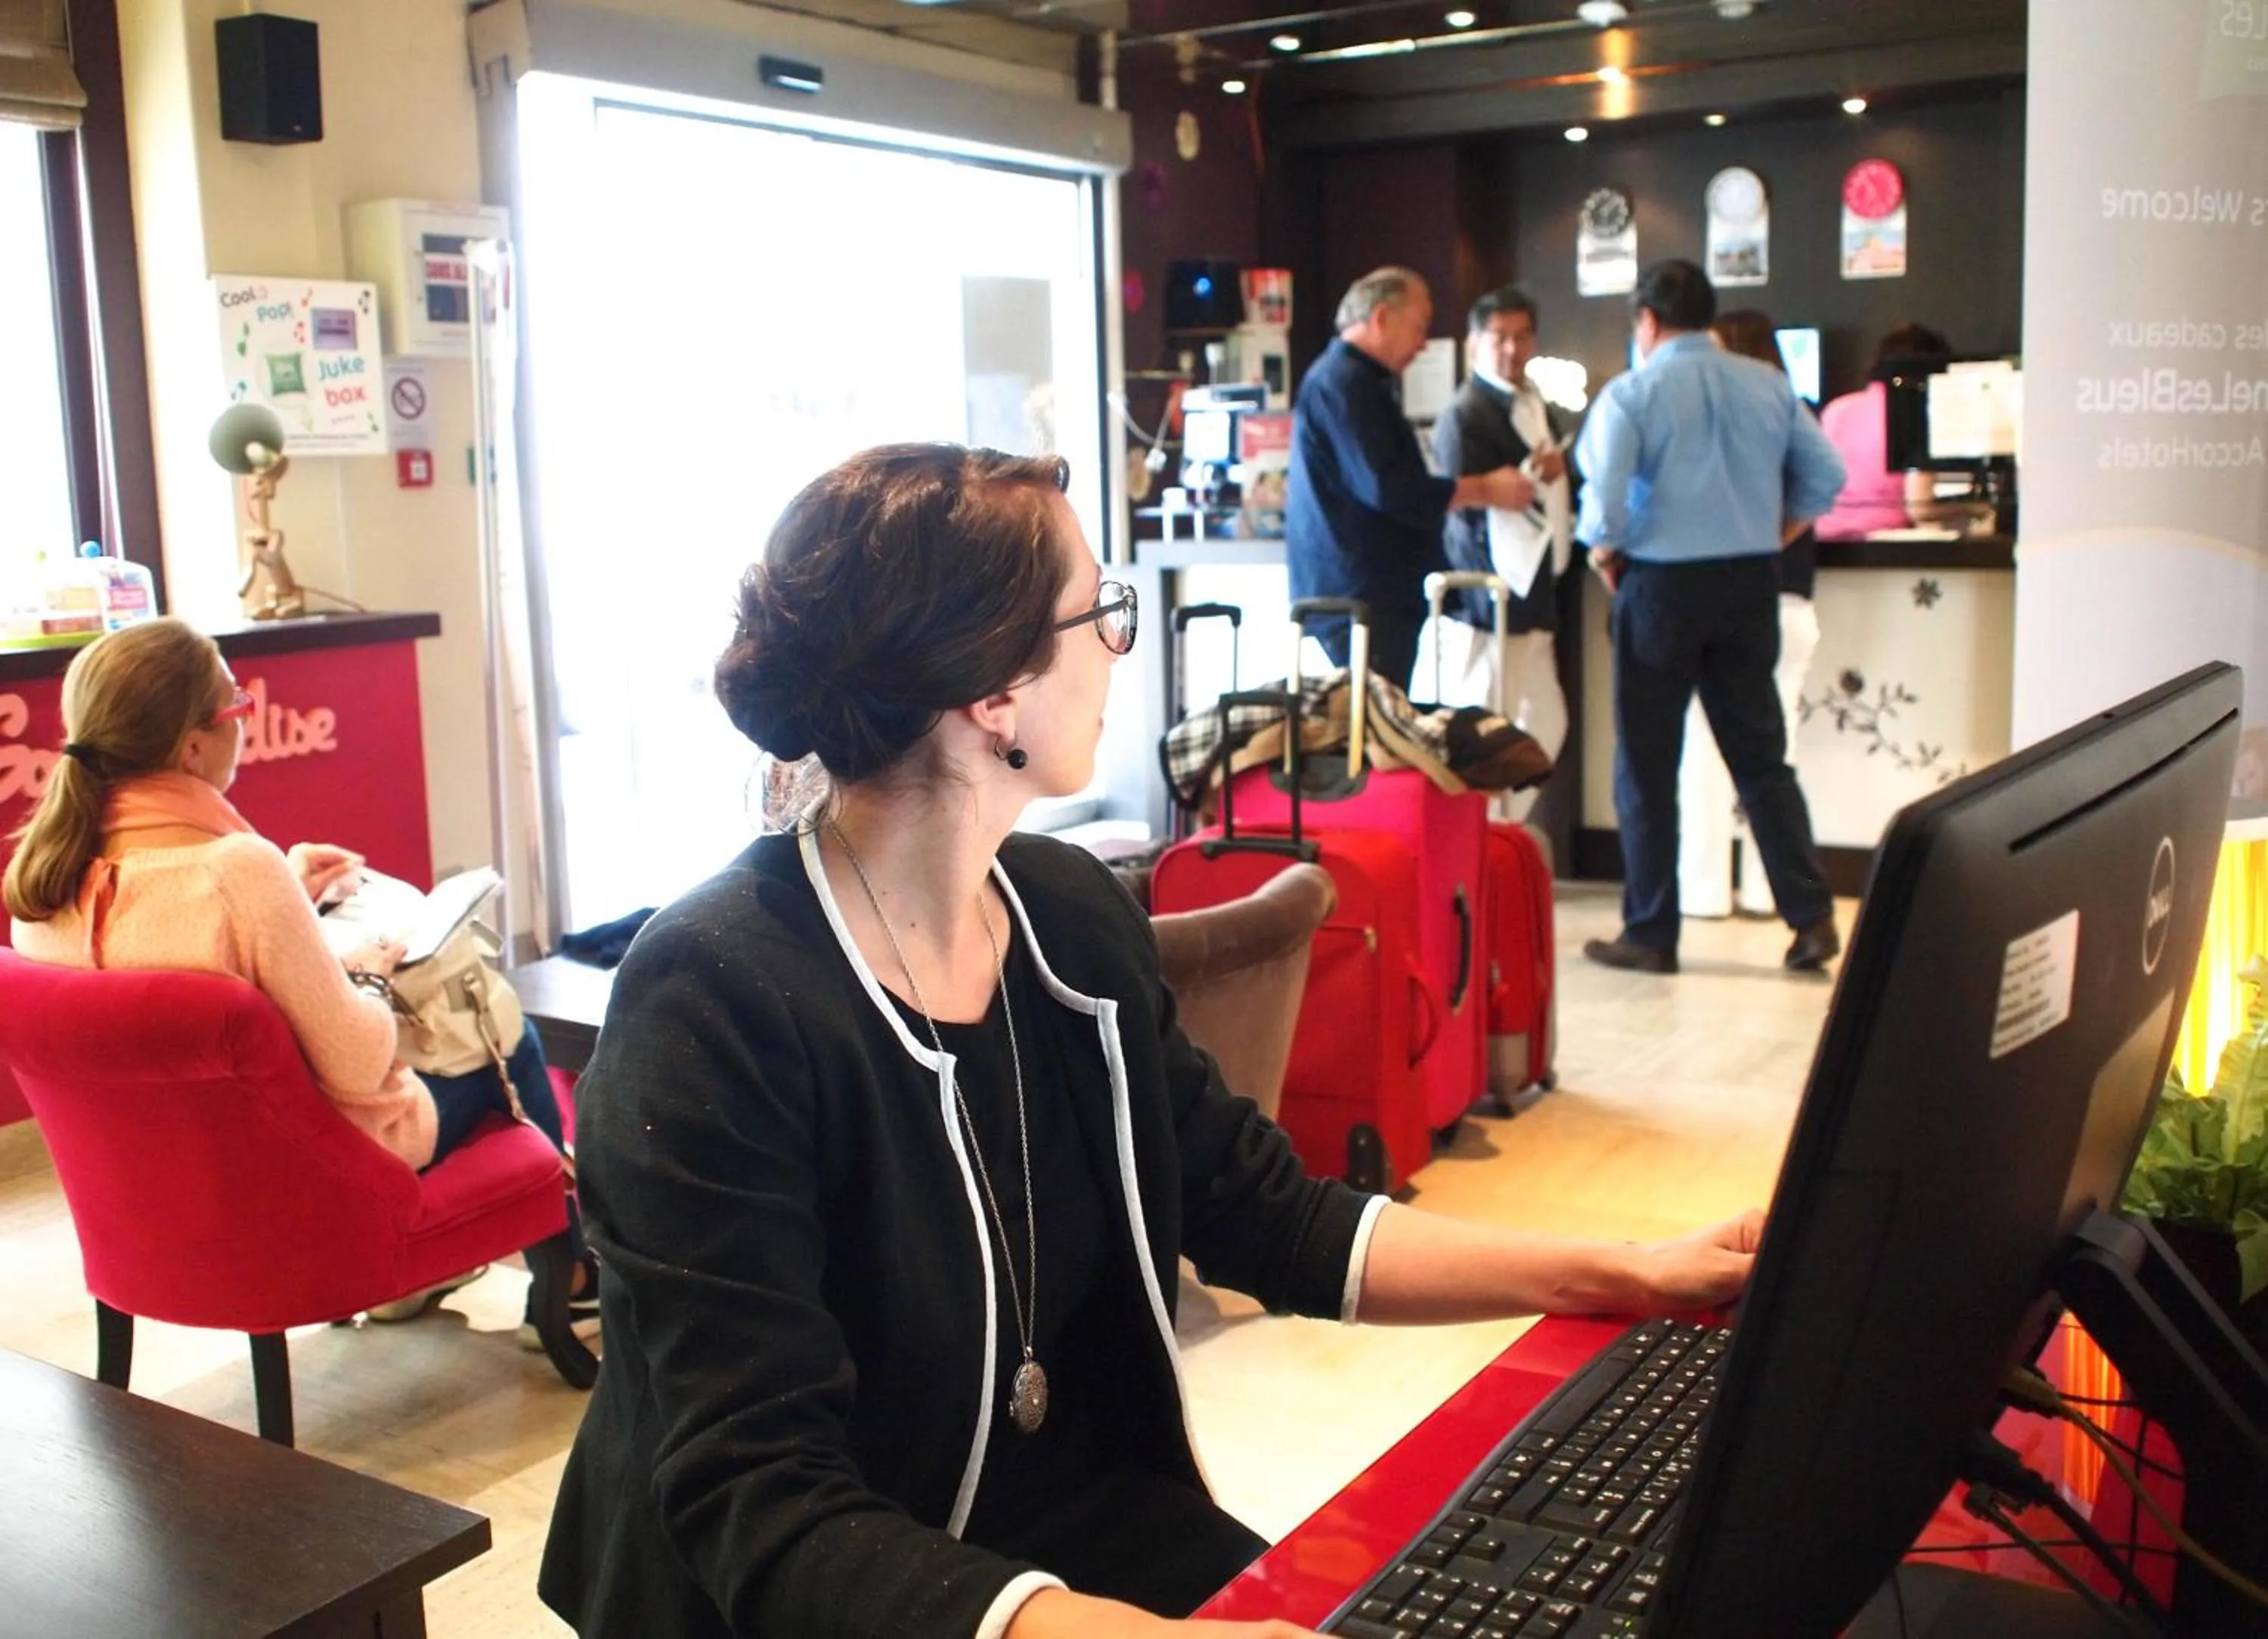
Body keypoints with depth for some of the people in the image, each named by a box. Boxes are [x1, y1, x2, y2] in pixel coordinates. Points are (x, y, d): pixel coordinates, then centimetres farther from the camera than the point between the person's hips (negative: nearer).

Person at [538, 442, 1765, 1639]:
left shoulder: (1077, 917, 0)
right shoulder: (718, 1006, -22)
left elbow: (1266, 1215, 9)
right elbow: (759, 1507, -25)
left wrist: (1616, 1274, 3)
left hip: (1092, 1523, 6)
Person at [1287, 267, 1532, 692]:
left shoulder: (1349, 379, 21)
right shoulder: (1344, 383, -14)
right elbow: (1385, 488, -22)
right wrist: (1485, 489, -12)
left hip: (1371, 593, 10)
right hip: (1359, 596, -10)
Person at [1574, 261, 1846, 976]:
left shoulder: (1630, 394, -8)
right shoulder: (1769, 386, 6)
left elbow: (1605, 499, -18)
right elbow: (1825, 476, 7)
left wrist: (1603, 555, 0)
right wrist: (1771, 536, 14)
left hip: (1662, 585, -4)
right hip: (1751, 584, 4)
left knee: (1647, 769, 5)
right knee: (1762, 757, 12)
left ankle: (1650, 936, 10)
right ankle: (1812, 918, 7)